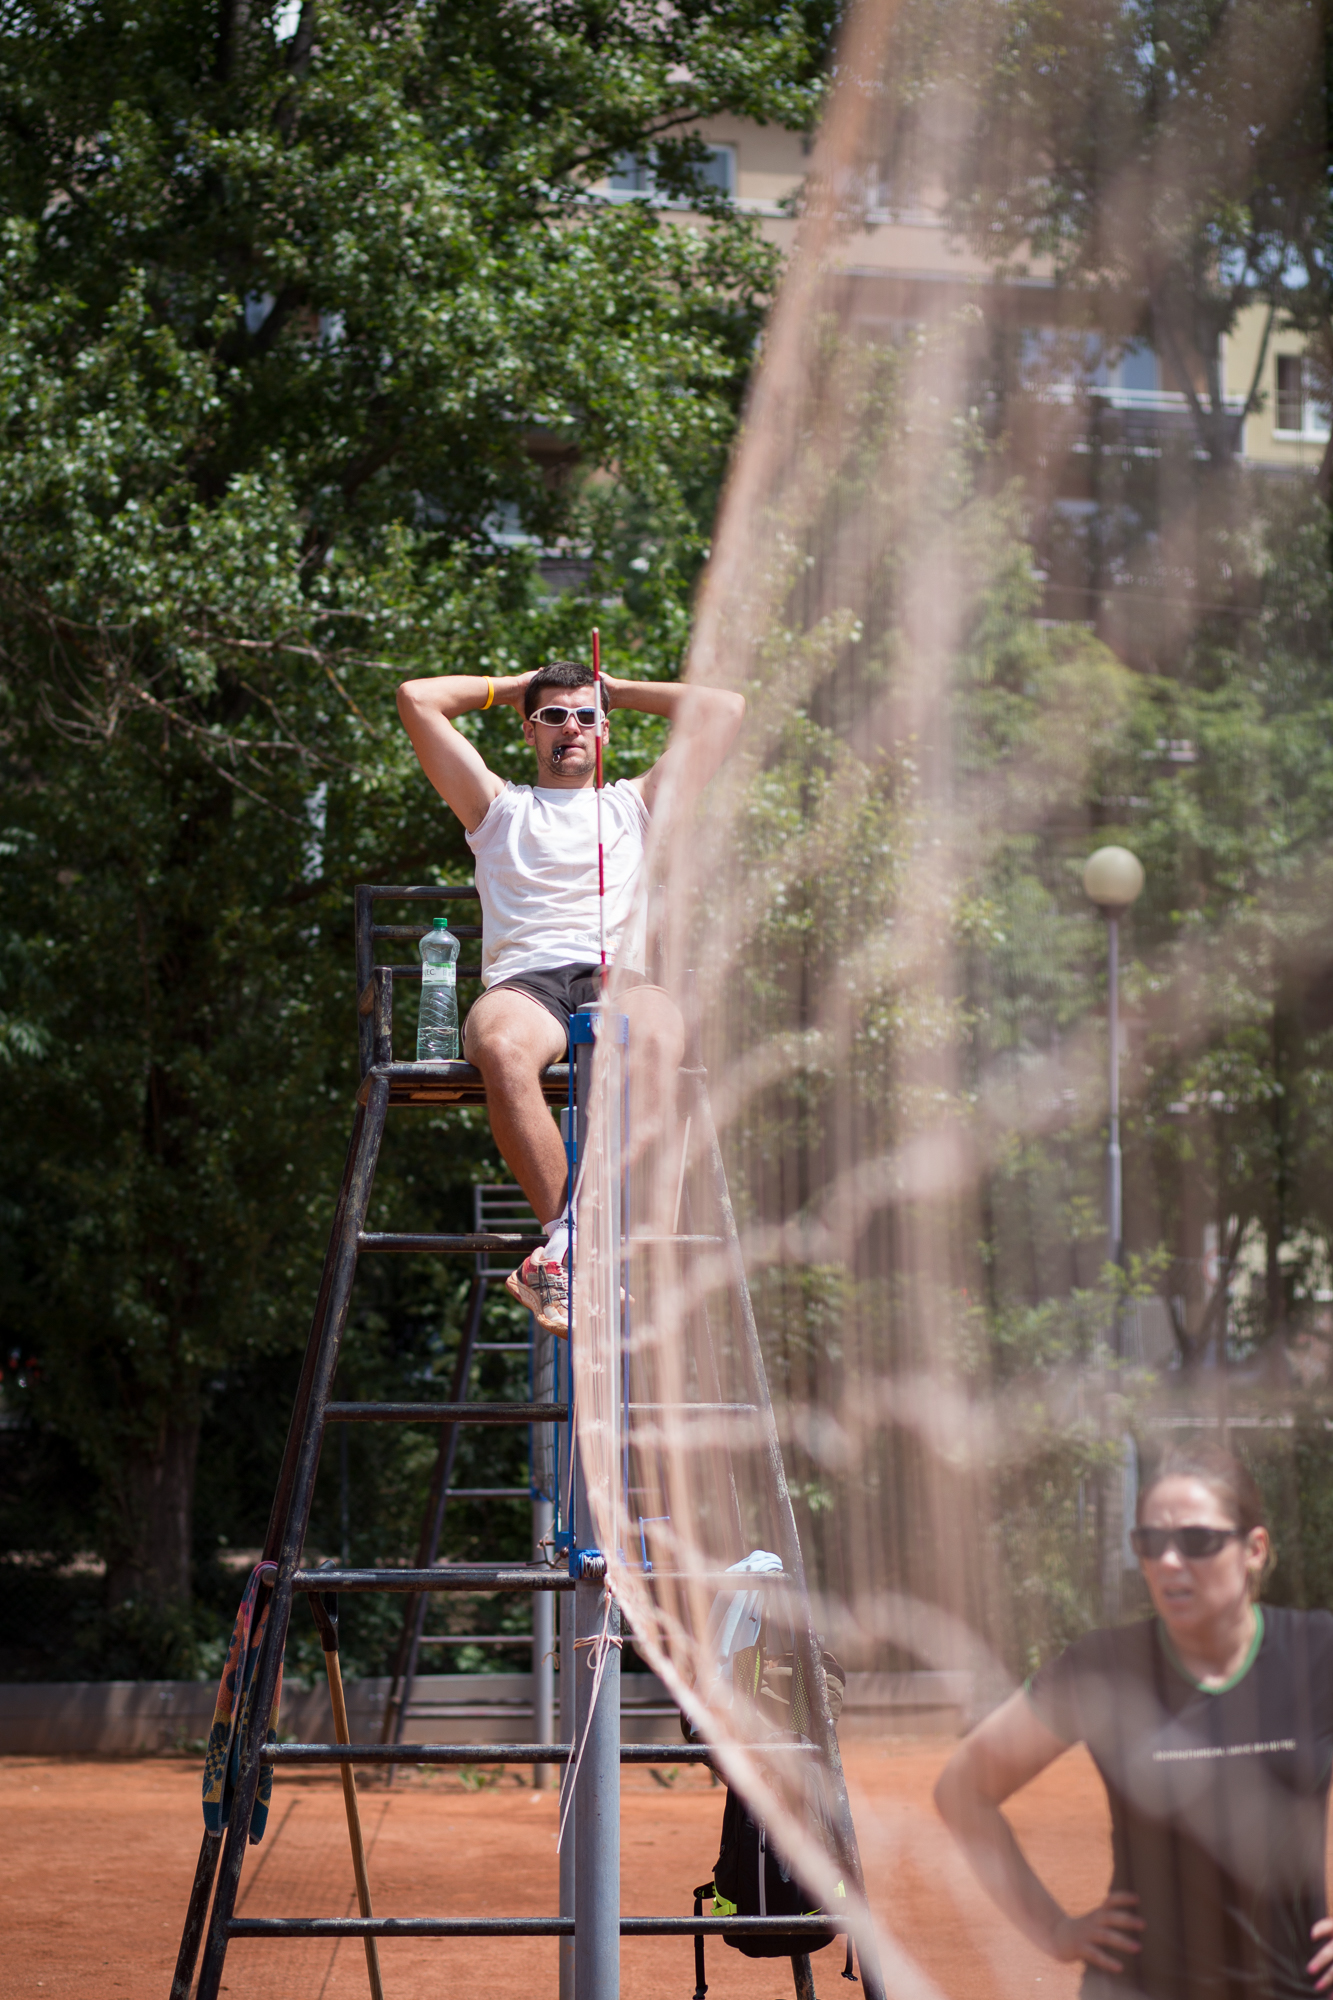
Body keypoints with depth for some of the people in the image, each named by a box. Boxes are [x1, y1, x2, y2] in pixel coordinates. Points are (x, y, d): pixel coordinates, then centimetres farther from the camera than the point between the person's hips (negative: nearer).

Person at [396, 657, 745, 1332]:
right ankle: (576, 1245, -41)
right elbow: (417, 699, 24)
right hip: (523, 984, 0)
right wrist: (510, 687, 36)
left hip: (619, 978, 0)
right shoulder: (499, 808, 28)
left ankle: (573, 1242, -53)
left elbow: (724, 709, 30)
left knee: (657, 1036, -39)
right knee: (502, 1049, -40)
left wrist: (618, 690, 38)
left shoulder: (634, 805, 31)